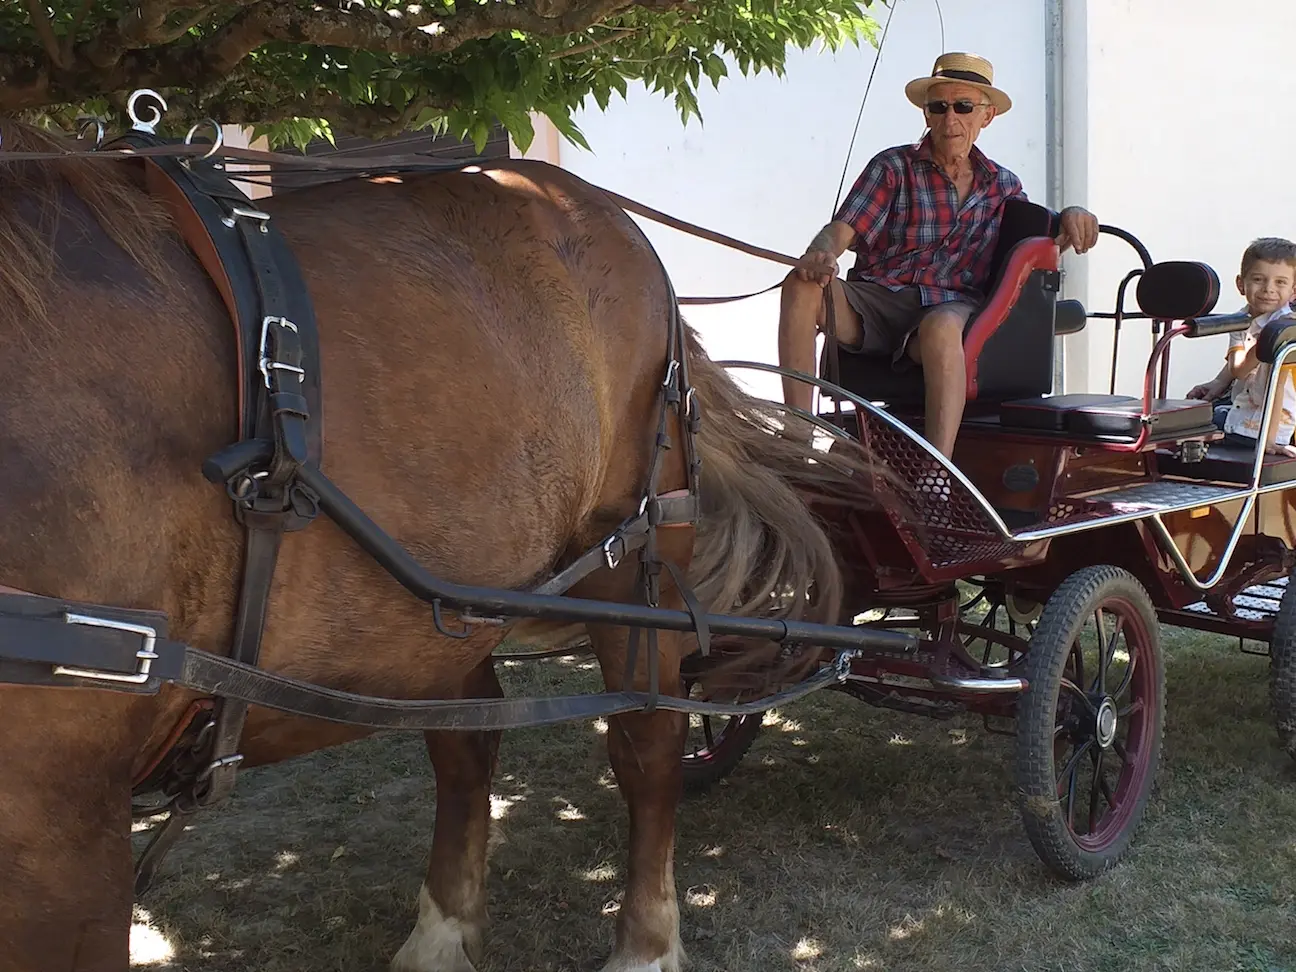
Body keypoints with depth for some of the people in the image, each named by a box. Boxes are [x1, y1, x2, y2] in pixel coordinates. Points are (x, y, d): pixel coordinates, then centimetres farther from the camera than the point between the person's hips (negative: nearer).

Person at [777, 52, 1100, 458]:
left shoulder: (1002, 185, 19)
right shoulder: (894, 166, 10)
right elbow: (841, 230, -2)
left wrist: (1071, 215, 9)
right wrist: (821, 256, -26)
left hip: (951, 305, 0)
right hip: (875, 299, 0)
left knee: (942, 327, -39)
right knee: (802, 285, -31)